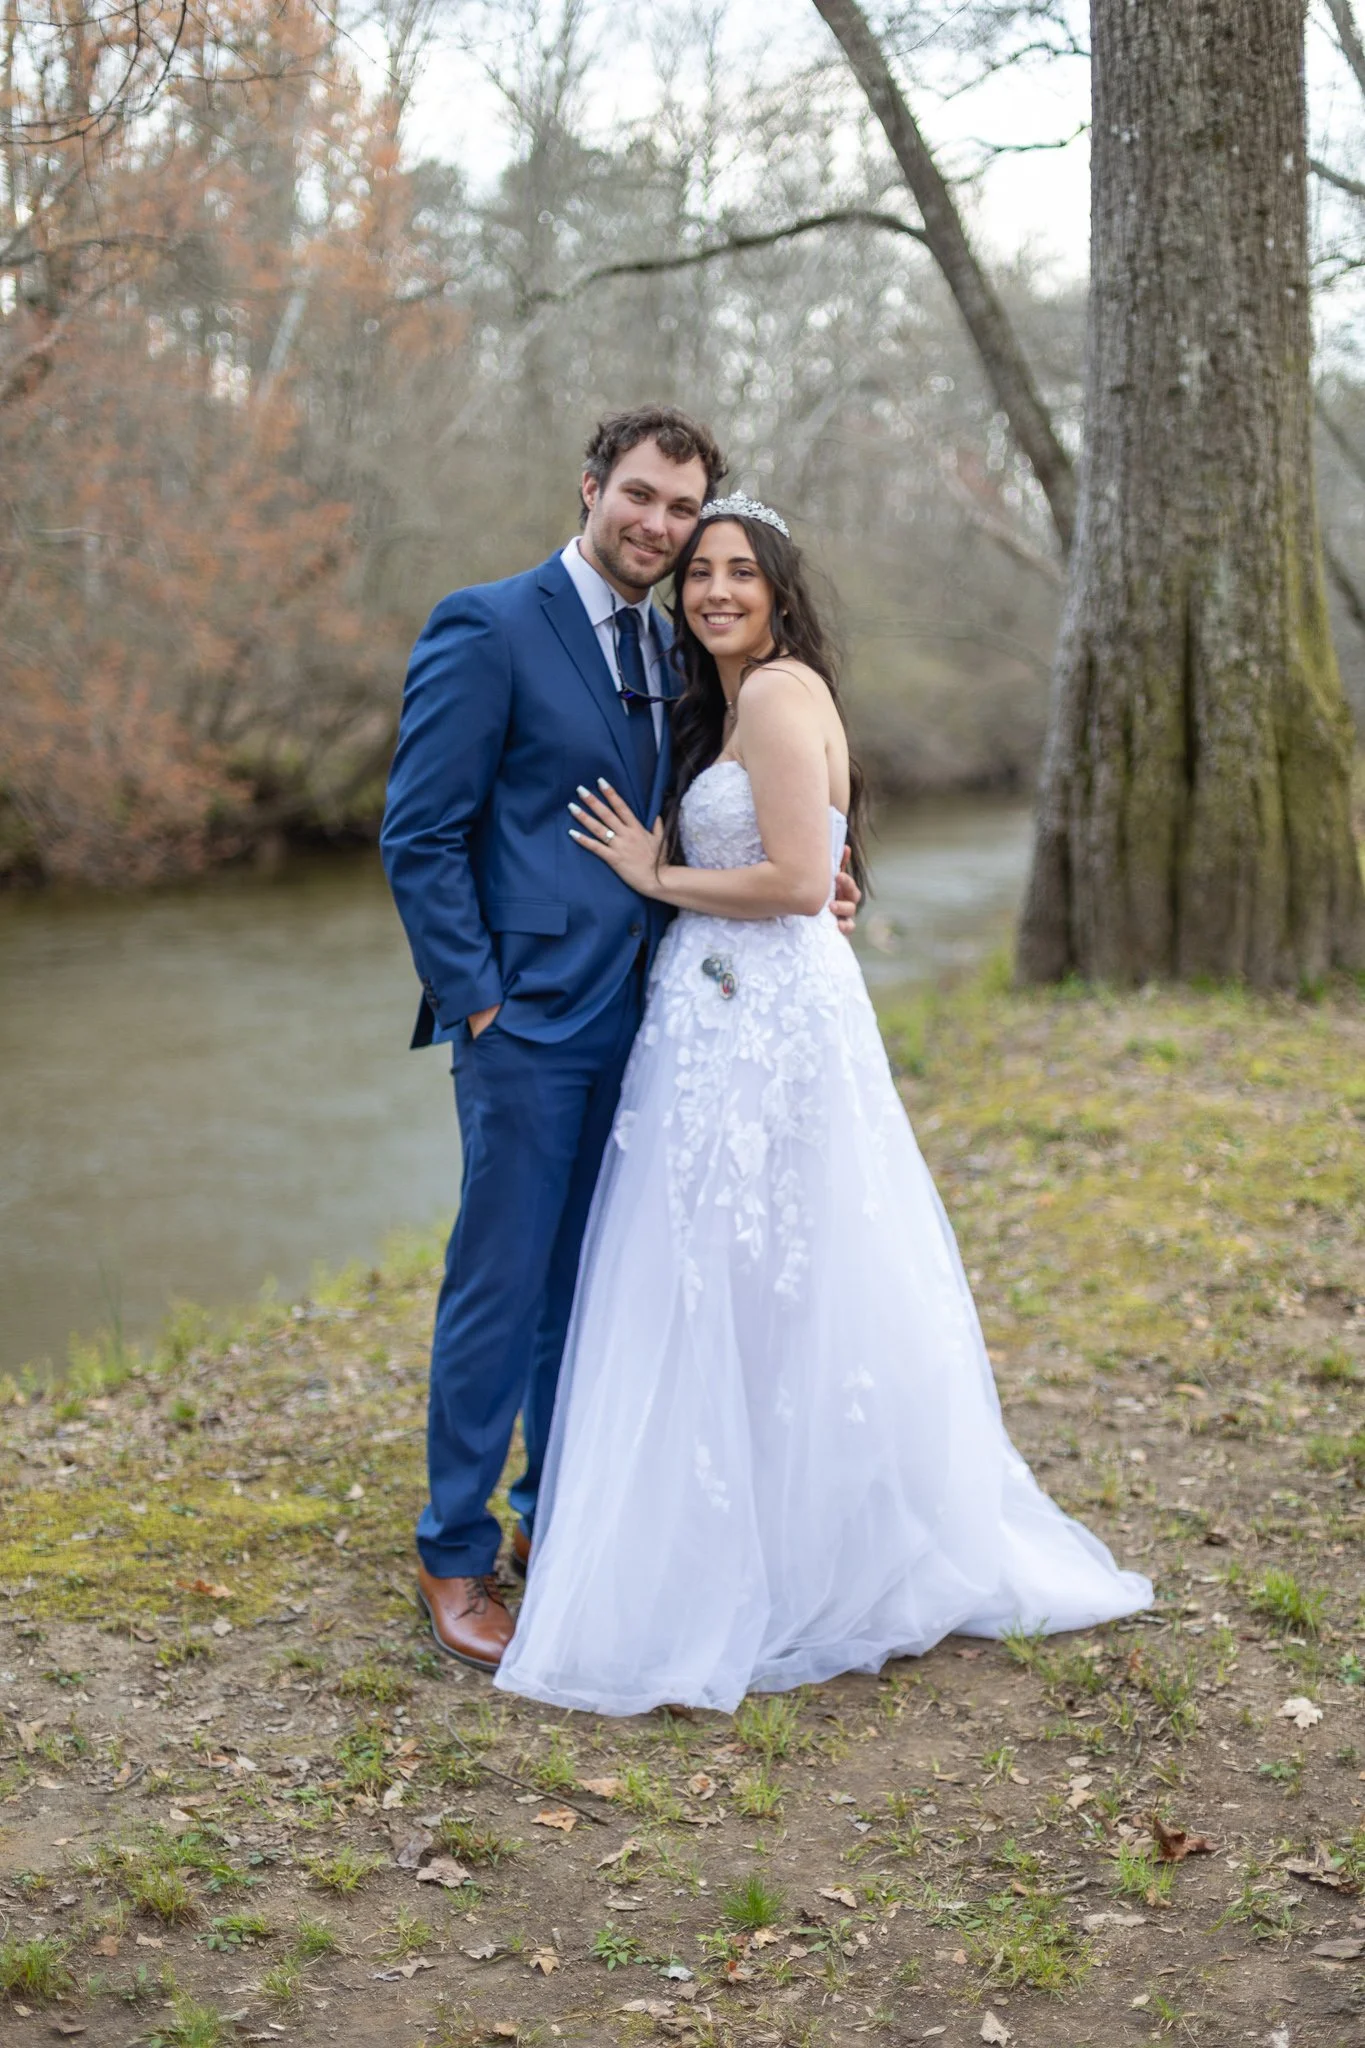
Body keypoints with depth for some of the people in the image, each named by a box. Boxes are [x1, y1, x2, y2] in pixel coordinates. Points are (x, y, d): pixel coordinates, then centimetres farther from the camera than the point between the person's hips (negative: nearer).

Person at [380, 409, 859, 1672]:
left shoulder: (674, 649, 13)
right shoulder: (489, 630, -9)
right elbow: (418, 836, -11)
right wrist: (477, 1000, -14)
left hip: (637, 1020, 7)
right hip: (530, 1021, -7)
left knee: (590, 1283, 16)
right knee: (500, 1286, 0)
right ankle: (455, 1557, 15)